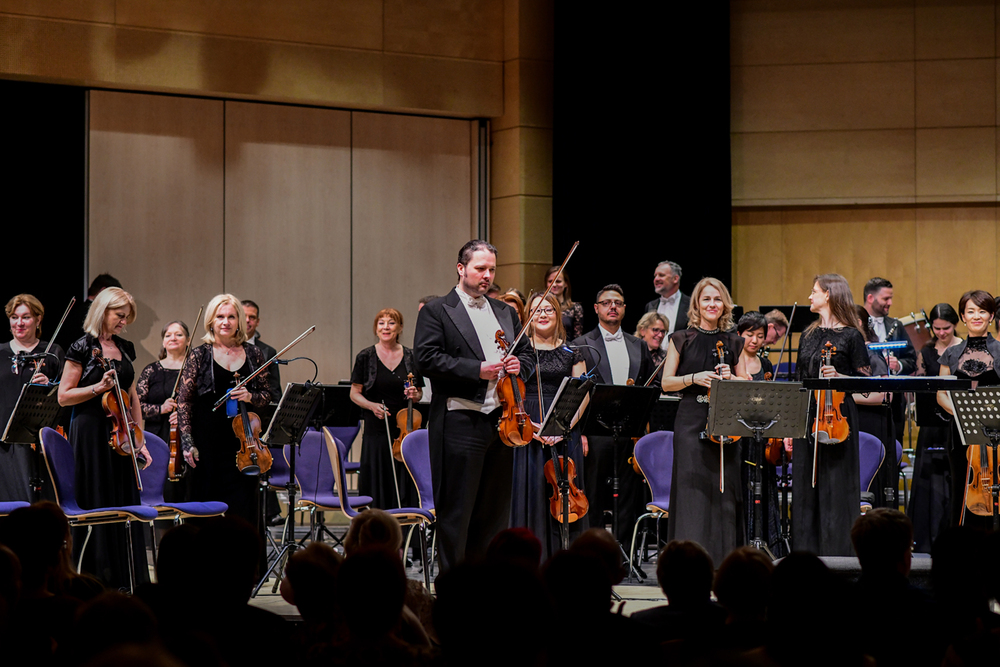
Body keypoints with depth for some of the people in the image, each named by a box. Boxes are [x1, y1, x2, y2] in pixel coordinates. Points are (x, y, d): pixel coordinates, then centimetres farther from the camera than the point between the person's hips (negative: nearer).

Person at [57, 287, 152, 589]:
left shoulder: (125, 348, 13)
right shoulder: (83, 348, -6)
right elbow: (64, 396, -7)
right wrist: (99, 387, -19)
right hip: (92, 432, -6)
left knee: (125, 501, 4)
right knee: (96, 504, -4)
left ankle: (125, 576, 9)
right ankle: (95, 576, 2)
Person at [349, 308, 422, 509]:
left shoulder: (411, 357, 7)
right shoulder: (365, 357, 2)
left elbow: (419, 394, 16)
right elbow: (355, 393, 4)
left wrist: (414, 395, -7)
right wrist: (372, 405, -14)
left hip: (405, 429, 1)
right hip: (376, 431, -1)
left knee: (404, 488, -1)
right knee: (378, 487, -2)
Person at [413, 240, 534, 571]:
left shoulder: (506, 313, 19)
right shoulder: (436, 311, 0)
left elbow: (526, 355, 24)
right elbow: (426, 359, -12)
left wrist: (518, 365, -1)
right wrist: (477, 369, -18)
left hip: (501, 420, 6)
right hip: (461, 422, -6)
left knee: (494, 509, 9)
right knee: (457, 511, -4)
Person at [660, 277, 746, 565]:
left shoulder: (733, 342, 12)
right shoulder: (681, 340, 6)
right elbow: (666, 383, 3)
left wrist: (730, 378, -6)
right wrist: (695, 378, -12)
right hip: (691, 421, -2)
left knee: (725, 487, 0)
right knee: (693, 487, -7)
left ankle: (723, 558, 5)